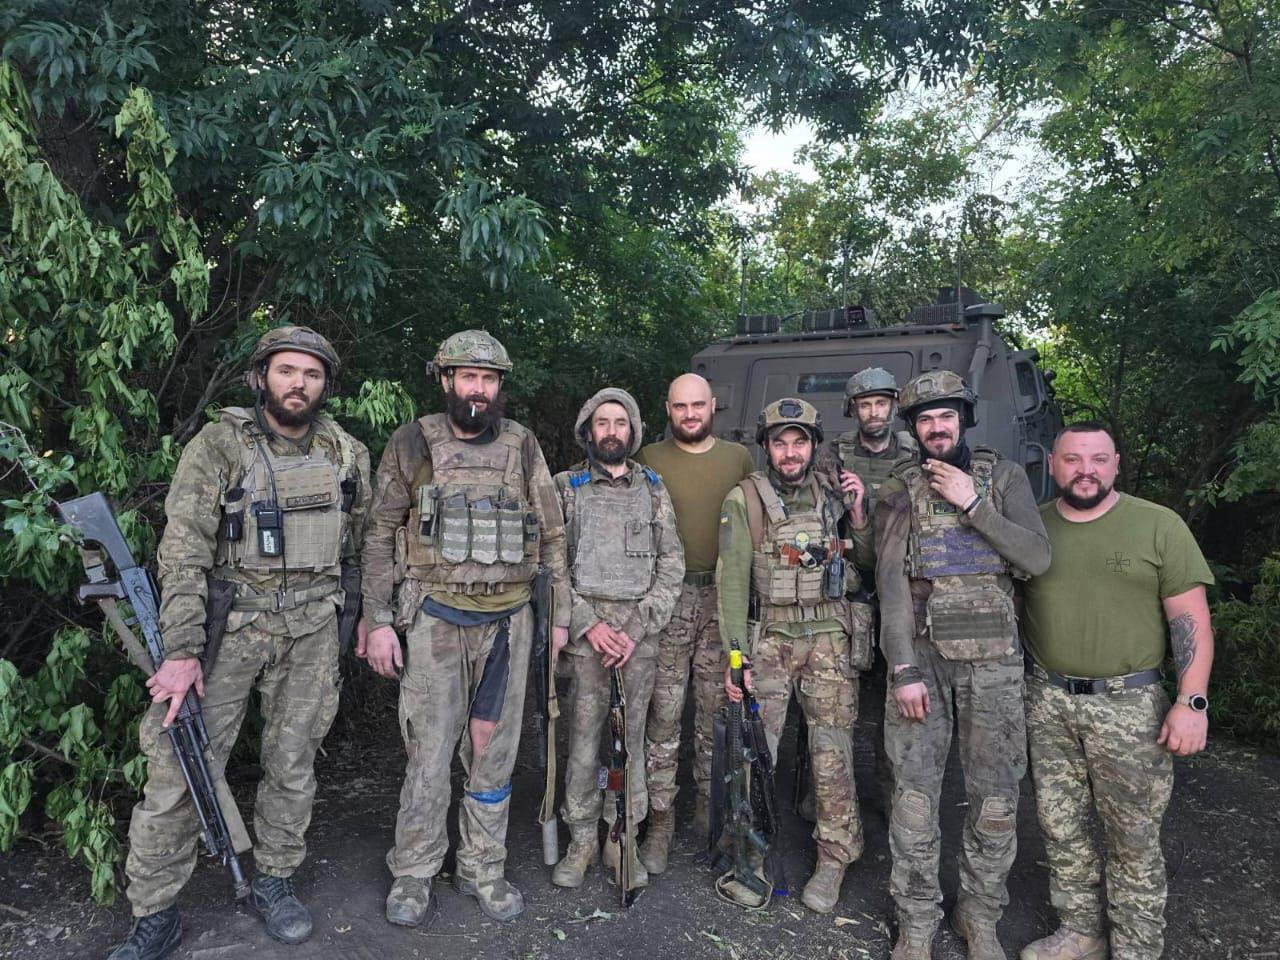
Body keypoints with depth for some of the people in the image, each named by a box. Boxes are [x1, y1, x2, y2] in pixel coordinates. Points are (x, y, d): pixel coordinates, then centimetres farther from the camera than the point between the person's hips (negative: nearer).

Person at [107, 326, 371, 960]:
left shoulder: (348, 455, 5)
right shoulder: (219, 445, -6)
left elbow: (361, 544, 14)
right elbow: (183, 551, -12)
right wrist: (182, 651, -18)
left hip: (312, 630, 3)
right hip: (230, 622, -2)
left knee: (293, 764, 12)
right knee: (180, 765, -2)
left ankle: (273, 883, 31)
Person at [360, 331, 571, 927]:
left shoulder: (522, 446, 5)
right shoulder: (412, 444, 0)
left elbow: (552, 535, 8)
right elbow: (380, 535, 2)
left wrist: (561, 613, 6)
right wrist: (378, 622, -3)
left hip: (508, 620, 2)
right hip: (436, 618, -2)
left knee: (493, 750, 10)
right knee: (429, 752, 3)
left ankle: (483, 869, 27)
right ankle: (413, 875, 21)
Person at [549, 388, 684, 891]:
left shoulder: (653, 489, 9)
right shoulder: (567, 487, 5)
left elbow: (672, 564, 4)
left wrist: (637, 628, -6)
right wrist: (588, 623, -10)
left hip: (641, 629, 1)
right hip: (585, 627, -1)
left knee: (631, 736, 7)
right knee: (584, 735, 2)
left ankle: (622, 838, 21)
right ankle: (582, 840, 17)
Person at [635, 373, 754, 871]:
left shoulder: (739, 458, 10)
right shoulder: (649, 460, 3)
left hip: (724, 598, 2)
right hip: (667, 598, -2)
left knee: (717, 711, 11)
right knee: (664, 713, 1)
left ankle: (711, 810, 27)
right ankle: (660, 821, 13)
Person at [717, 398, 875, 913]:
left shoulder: (834, 493, 7)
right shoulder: (745, 499, -4)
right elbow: (732, 580, -8)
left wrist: (858, 517, -5)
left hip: (831, 637, 2)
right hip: (770, 636, -2)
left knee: (832, 753, 4)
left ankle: (834, 858, 21)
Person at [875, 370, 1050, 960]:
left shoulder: (1005, 477, 6)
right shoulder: (899, 491, 3)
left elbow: (1037, 560, -6)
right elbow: (891, 582, -4)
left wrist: (972, 504, -13)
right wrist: (905, 671, -11)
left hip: (993, 658, 1)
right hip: (921, 654, -1)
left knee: (996, 799, 7)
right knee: (914, 794, 2)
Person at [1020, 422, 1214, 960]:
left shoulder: (1159, 526, -3)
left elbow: (1190, 618, -5)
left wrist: (1192, 702, -10)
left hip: (1129, 704, -3)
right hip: (1048, 700, 3)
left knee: (1133, 838, 6)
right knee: (1061, 826, 13)